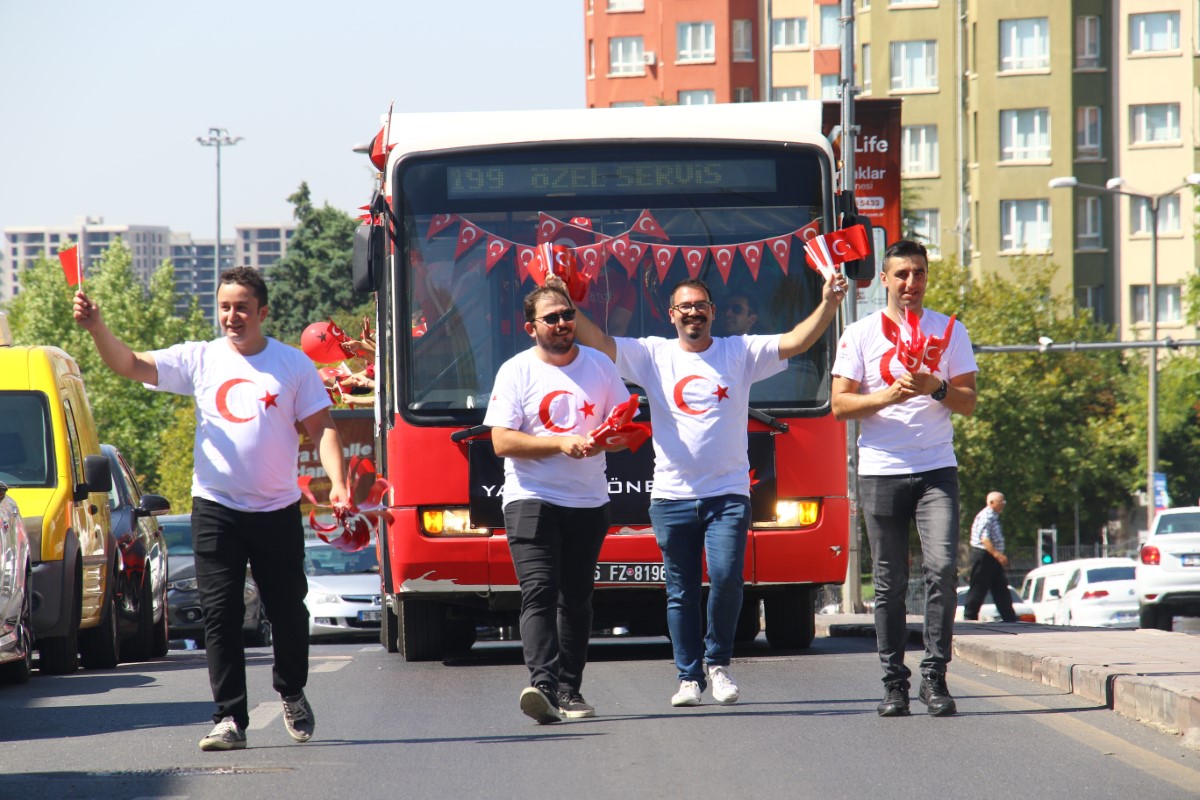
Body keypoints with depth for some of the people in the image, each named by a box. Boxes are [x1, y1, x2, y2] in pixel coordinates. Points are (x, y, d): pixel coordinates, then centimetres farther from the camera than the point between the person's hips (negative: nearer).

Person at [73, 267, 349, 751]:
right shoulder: (200, 360, 3)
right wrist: (97, 329, -23)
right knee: (220, 614, -5)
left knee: (288, 611, 7)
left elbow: (321, 427, 2)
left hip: (278, 509, 0)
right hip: (216, 509, 0)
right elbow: (130, 365, -5)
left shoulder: (294, 365, 2)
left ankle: (292, 695, 32)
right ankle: (230, 717, -2)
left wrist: (337, 483, -12)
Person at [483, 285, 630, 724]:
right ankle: (543, 683, -30)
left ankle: (569, 690, 12)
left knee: (576, 600, 7)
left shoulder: (600, 366, 10)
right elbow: (502, 441, -9)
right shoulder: (516, 372, -1)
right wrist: (561, 443, -19)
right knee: (539, 592, -18)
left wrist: (608, 440, -10)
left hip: (588, 502, 4)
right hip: (531, 500, -4)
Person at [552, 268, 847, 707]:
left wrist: (828, 304, -15)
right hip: (672, 497, 1)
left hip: (728, 494, -1)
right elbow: (598, 342, 1)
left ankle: (718, 662, 6)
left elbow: (796, 342, -2)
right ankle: (689, 676, 14)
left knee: (726, 579, -15)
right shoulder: (653, 356, 7)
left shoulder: (740, 353, 6)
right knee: (681, 593, 5)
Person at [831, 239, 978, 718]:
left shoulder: (950, 332, 9)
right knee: (889, 584, 3)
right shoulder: (860, 335, 6)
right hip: (881, 470, 0)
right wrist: (888, 396, -15)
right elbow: (840, 405, 1)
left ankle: (934, 677, -9)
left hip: (936, 468, 0)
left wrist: (936, 389, -14)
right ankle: (894, 683, 9)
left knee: (942, 567, -15)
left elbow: (969, 403, 6)